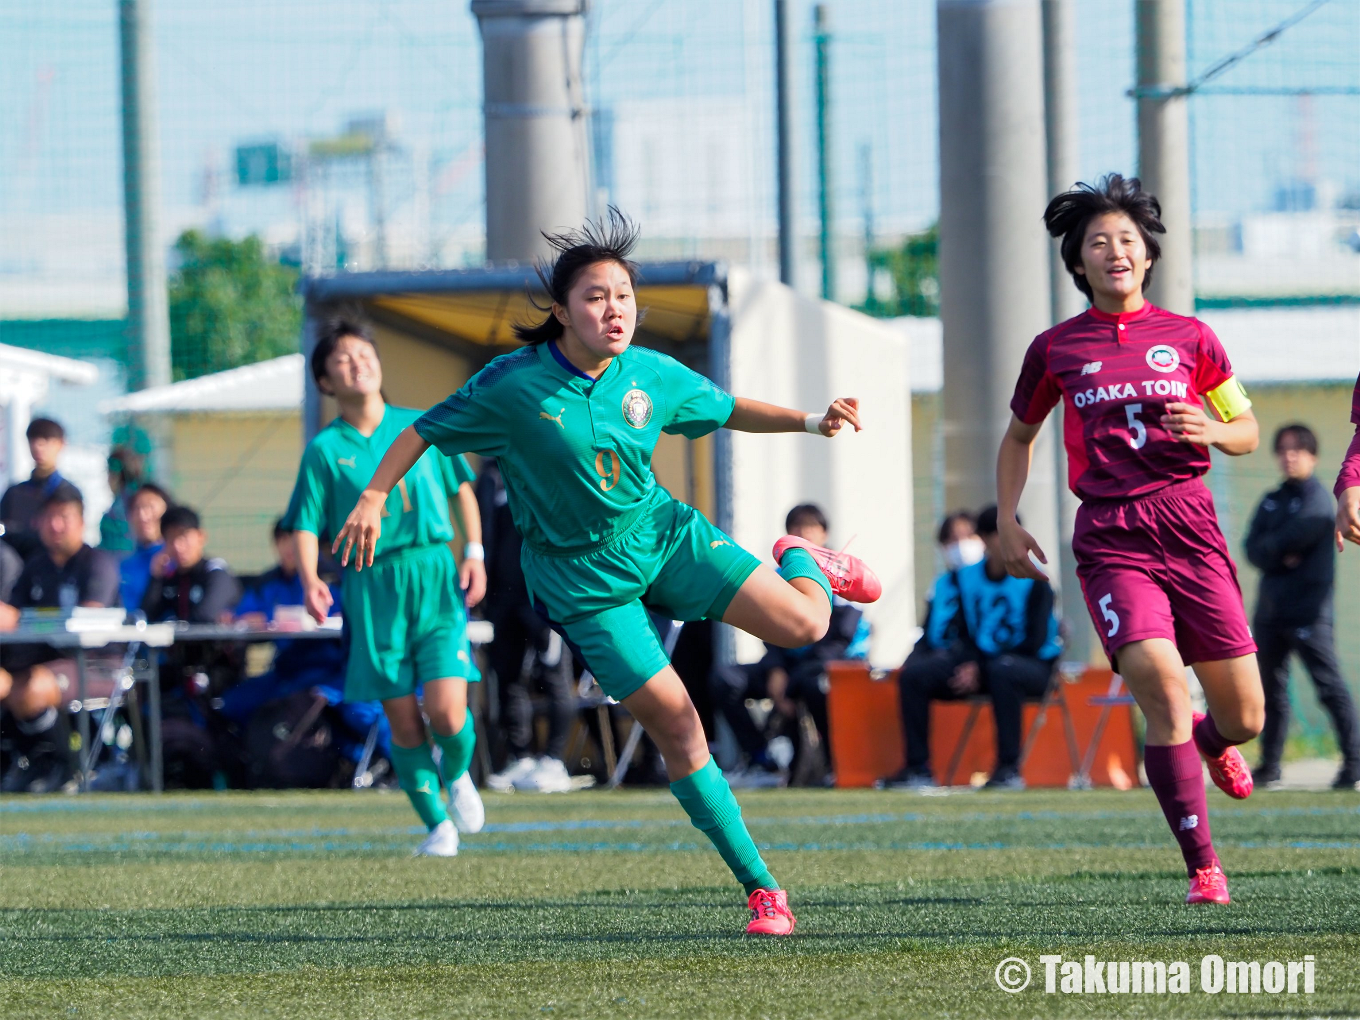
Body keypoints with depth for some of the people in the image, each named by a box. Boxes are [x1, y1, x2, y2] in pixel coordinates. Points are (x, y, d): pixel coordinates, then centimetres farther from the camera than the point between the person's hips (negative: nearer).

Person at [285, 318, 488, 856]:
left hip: (435, 575, 0)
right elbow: (306, 525, 0)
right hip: (371, 586, 0)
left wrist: (474, 553, 7)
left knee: (446, 710, -12)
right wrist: (310, 580, -18)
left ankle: (457, 775, 21)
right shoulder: (324, 450, 3)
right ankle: (437, 825, 14)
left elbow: (462, 489, 18)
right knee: (404, 722, -1)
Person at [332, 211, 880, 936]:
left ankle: (802, 564, 29)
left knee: (802, 626, -11)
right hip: (582, 575, -3)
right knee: (676, 726, -10)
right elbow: (426, 430, -5)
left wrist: (811, 421, -5)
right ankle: (759, 889, -2)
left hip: (660, 532, 3)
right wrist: (373, 498, -13)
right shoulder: (514, 385, -17)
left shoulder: (651, 376, -7)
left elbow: (727, 410, 9)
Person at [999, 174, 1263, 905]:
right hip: (1110, 539, -1)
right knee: (1161, 684, -24)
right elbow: (1019, 436, 22)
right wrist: (1006, 521, 11)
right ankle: (1203, 869, -15)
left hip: (1190, 526, 1)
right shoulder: (1055, 349, 9)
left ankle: (1211, 745, 43)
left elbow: (1246, 432, 11)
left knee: (1244, 719, 1)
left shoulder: (1189, 338, 8)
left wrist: (1211, 429, -11)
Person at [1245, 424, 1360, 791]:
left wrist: (1270, 547, 2)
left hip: (1308, 612, -7)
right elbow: (1253, 550, 7)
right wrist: (1281, 557, -11)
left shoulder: (1317, 500, -4)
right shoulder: (1271, 502, 17)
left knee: (1330, 686, -11)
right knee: (1270, 688, 10)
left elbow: (1299, 535, -16)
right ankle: (1270, 764, 17)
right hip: (1270, 609, 7)